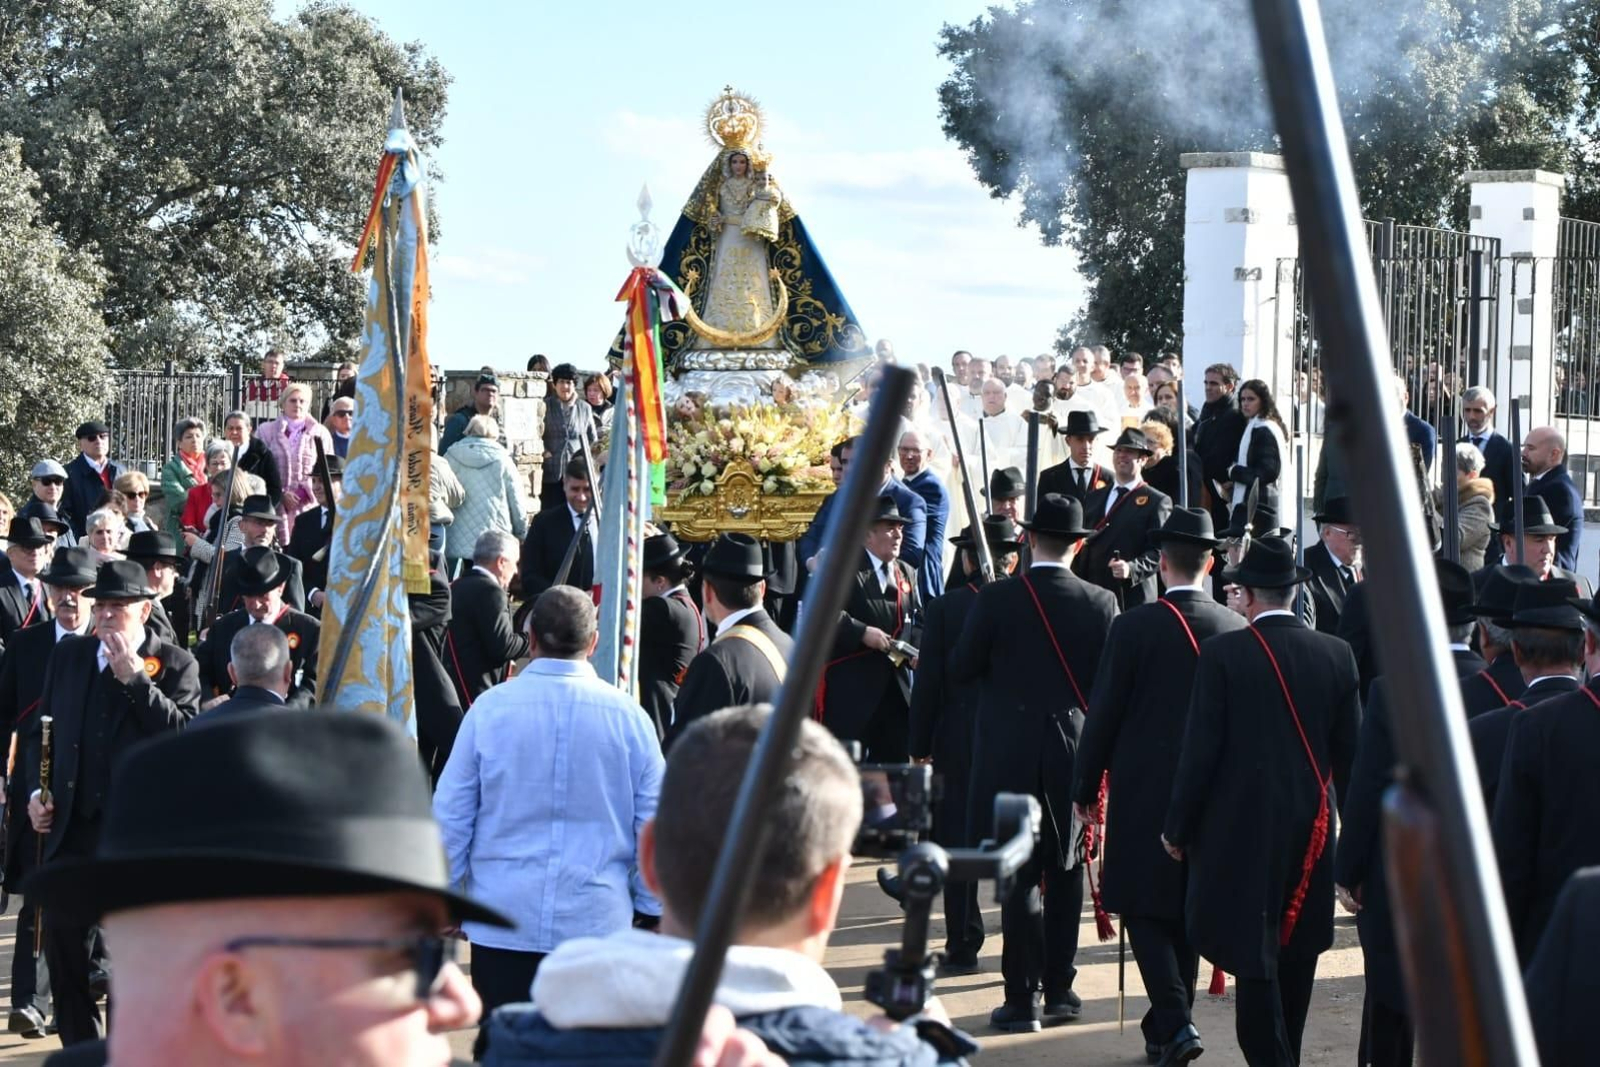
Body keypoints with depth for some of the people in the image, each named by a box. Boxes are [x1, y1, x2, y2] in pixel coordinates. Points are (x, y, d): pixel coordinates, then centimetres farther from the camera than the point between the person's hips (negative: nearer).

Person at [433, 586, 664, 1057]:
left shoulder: (490, 708, -4)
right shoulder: (628, 717, -2)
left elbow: (450, 815, 1)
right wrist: (653, 911, 14)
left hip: (502, 922, 0)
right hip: (598, 922, 0)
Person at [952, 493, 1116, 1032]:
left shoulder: (996, 599, -10)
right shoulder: (1101, 603, -5)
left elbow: (961, 668, -1)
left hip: (1011, 755, -2)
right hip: (1075, 756, 2)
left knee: (1019, 880, 1)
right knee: (1066, 874, 13)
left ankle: (1022, 999, 1)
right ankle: (1059, 990, 18)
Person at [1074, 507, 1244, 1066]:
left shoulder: (1134, 627, -11)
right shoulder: (1236, 630, -2)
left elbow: (1103, 713, -7)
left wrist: (1085, 787, 3)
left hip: (1144, 789, -4)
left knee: (1143, 906, 2)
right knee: (1187, 906, 14)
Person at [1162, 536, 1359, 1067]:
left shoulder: (1223, 654, -11)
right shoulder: (1337, 655, 1)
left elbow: (1201, 748, -10)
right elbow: (1351, 751, 6)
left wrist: (1178, 828, 0)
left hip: (1243, 829, -4)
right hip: (1312, 832, 5)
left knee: (1254, 958, -4)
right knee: (1295, 953, 16)